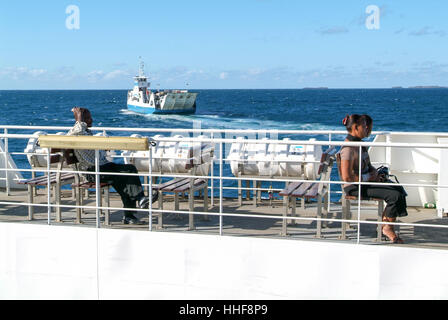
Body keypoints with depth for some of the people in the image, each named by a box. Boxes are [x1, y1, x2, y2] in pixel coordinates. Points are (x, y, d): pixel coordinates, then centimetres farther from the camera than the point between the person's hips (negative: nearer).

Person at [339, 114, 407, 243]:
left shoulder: (359, 143, 11)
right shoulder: (348, 148, -20)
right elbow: (347, 177, -26)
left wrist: (375, 173, 5)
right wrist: (368, 178, -17)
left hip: (366, 181, 10)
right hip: (355, 187, -10)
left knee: (399, 189, -2)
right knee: (394, 196, -19)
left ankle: (388, 226, 2)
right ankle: (387, 228, 1)